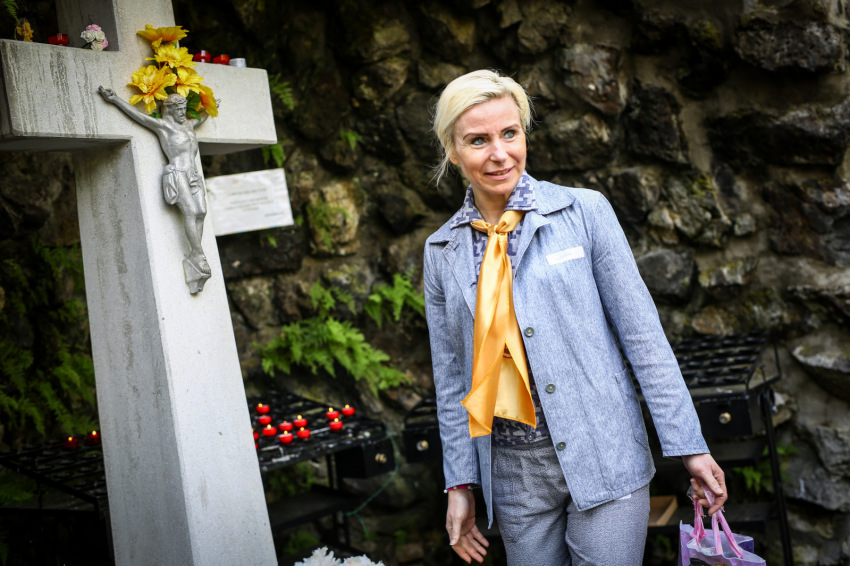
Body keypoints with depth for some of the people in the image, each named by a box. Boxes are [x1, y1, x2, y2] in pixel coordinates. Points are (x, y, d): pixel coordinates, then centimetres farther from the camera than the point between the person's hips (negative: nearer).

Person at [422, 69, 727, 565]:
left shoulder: (584, 212, -4)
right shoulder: (443, 250, 5)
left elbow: (643, 334, -5)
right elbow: (451, 376, 9)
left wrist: (689, 446, -6)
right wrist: (460, 483, 7)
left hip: (603, 459, -2)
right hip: (515, 475, 3)